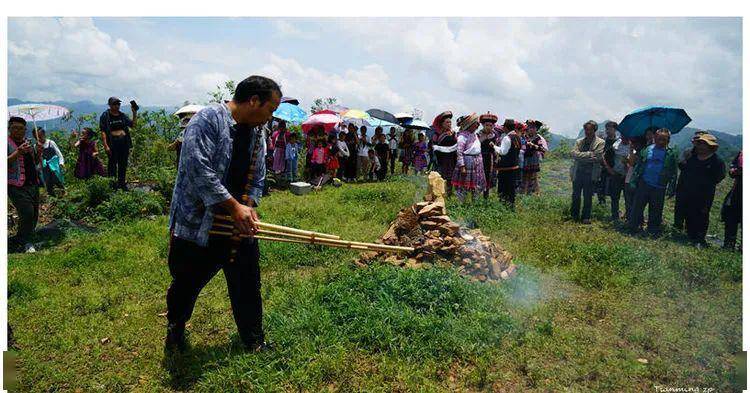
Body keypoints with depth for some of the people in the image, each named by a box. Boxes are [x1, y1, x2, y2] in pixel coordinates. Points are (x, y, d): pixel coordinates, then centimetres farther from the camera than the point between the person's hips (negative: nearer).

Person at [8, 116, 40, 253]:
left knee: (34, 215, 9)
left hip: (33, 184, 7)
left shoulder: (28, 142, 16)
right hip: (16, 186, -7)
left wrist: (38, 152, 4)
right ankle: (26, 243, -3)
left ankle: (20, 239, 28)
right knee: (27, 212, -20)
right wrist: (18, 152, -26)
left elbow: (35, 162, 24)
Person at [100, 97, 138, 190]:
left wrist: (135, 113, 3)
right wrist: (105, 145, -14)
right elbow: (103, 131, -7)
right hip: (112, 143, -5)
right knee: (112, 163, 1)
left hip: (124, 142, 5)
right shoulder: (105, 116, -2)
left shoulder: (122, 115, 13)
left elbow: (133, 125, 12)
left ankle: (122, 183, 20)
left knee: (123, 164, 10)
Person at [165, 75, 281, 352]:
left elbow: (257, 179, 10)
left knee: (248, 285, 10)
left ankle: (254, 341, 28)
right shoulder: (208, 119, -16)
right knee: (186, 285, 14)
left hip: (239, 226, 6)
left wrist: (248, 207, -10)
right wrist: (235, 207, -24)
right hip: (198, 225, -5)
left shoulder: (257, 133, 8)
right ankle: (175, 329, 42)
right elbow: (199, 169, -25)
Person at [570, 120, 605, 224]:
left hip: (590, 173, -3)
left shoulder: (600, 143, 0)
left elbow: (597, 157, -13)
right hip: (577, 172, 3)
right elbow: (573, 153, -4)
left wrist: (581, 156, -9)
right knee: (575, 195, 9)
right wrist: (589, 155, -13)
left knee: (587, 197, 4)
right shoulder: (579, 141, 13)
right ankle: (574, 215, 22)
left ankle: (586, 217, 14)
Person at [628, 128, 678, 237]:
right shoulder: (646, 150, 3)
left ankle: (654, 231, 21)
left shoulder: (671, 154, 0)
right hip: (643, 184, 1)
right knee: (637, 206, 4)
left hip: (659, 187, 0)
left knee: (656, 211, 9)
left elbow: (673, 172, 4)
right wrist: (634, 180, 4)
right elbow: (638, 165, 8)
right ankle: (633, 227, 15)